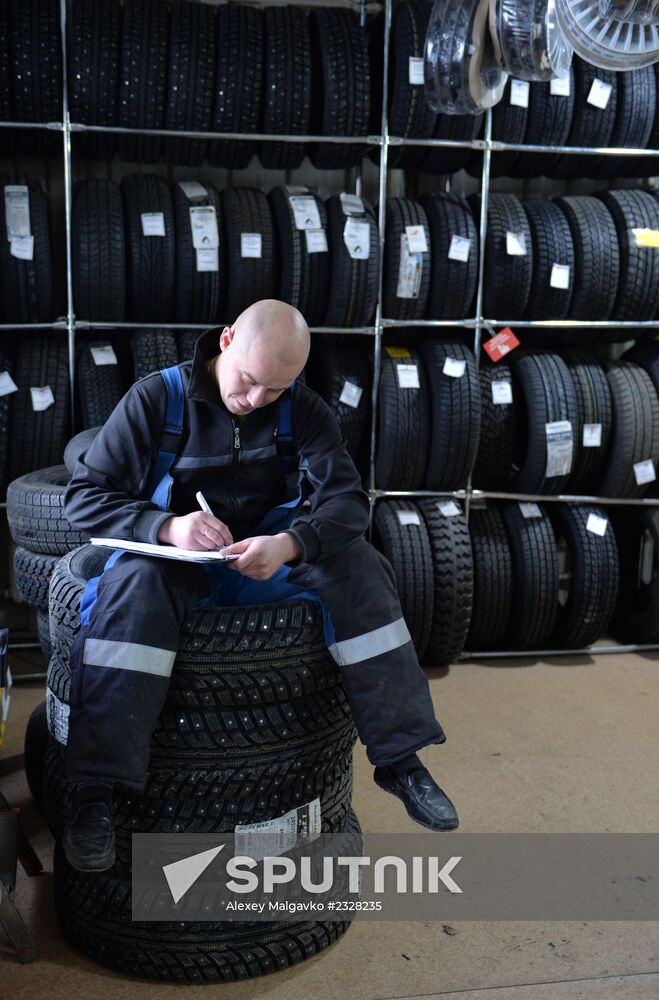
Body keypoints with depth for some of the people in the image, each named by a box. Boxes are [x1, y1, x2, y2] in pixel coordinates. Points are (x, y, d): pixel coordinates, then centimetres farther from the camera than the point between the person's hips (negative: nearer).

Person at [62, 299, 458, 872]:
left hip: (269, 562, 2)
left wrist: (288, 544, -33)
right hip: (178, 562, -2)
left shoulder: (303, 409, -1)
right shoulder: (156, 399, -7)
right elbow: (85, 494, -9)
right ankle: (95, 790, -33)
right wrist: (166, 527, -29)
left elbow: (347, 499, -11)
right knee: (135, 581, -36)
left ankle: (398, 757, -18)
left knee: (358, 563, -24)